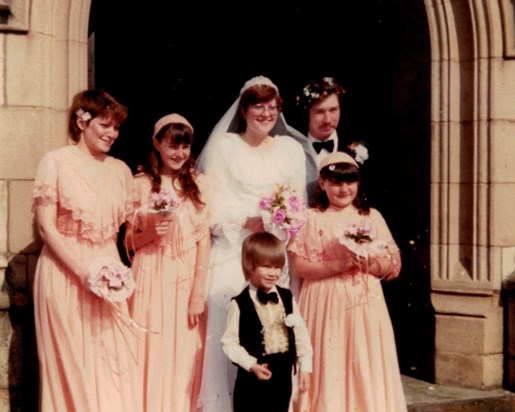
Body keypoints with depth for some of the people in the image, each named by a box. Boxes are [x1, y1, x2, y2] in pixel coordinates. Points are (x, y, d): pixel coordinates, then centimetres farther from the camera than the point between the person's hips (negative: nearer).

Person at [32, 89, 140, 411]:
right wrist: (83, 271, -17)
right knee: (72, 361, 1)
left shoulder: (120, 170, 11)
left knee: (114, 359, 3)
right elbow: (45, 226, -10)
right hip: (65, 272, -4)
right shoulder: (56, 162, -5)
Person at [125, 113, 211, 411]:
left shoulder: (199, 184, 5)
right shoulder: (141, 184, 2)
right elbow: (128, 241, 5)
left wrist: (198, 294, -5)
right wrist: (151, 232, -16)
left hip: (187, 279, 1)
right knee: (152, 354, 1)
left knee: (184, 355, 5)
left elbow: (204, 241, 1)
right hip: (152, 279, -1)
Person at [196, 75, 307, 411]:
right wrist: (248, 222, -16)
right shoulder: (223, 146, 5)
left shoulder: (292, 149, 14)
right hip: (232, 254, -2)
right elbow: (214, 208, -2)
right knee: (228, 336, -8)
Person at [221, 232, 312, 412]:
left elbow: (300, 333, 5)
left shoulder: (287, 297, 2)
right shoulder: (239, 304, -12)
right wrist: (251, 365, -20)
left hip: (283, 377, 4)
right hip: (252, 380, -4)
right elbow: (229, 341, -12)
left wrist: (305, 366, 2)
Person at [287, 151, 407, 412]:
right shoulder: (312, 219, 2)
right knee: (328, 368, -2)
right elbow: (299, 266, -5)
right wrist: (337, 265, -16)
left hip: (365, 307, 2)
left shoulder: (372, 217, 9)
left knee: (365, 369, 2)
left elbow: (393, 265, 8)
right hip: (326, 307, -2)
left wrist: (368, 264, -12)